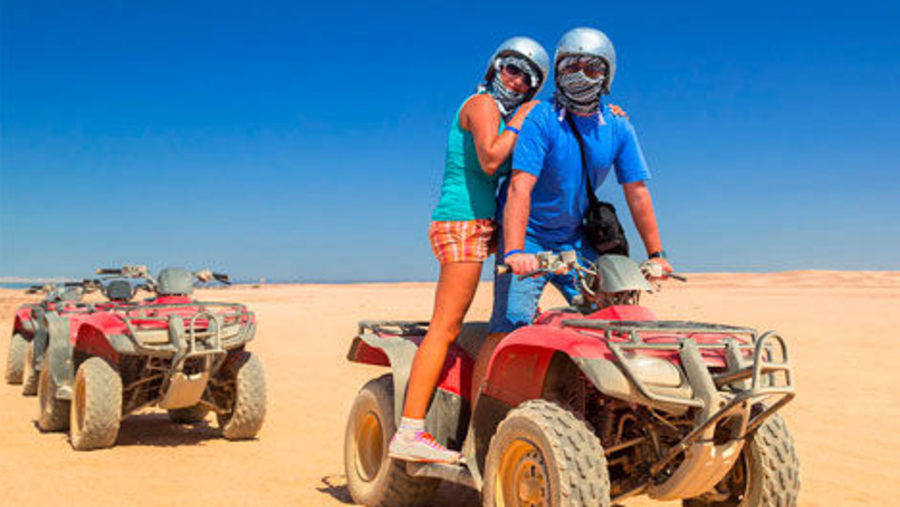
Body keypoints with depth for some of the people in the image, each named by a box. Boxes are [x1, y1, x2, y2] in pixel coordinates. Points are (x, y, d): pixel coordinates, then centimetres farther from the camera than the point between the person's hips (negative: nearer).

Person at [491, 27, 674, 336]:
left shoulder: (618, 127, 0)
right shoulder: (540, 119, -15)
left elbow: (637, 192, 3)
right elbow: (520, 188, -25)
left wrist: (656, 254, 0)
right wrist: (513, 252, -38)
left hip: (575, 241, 5)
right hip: (528, 237, -5)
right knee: (511, 325, -18)